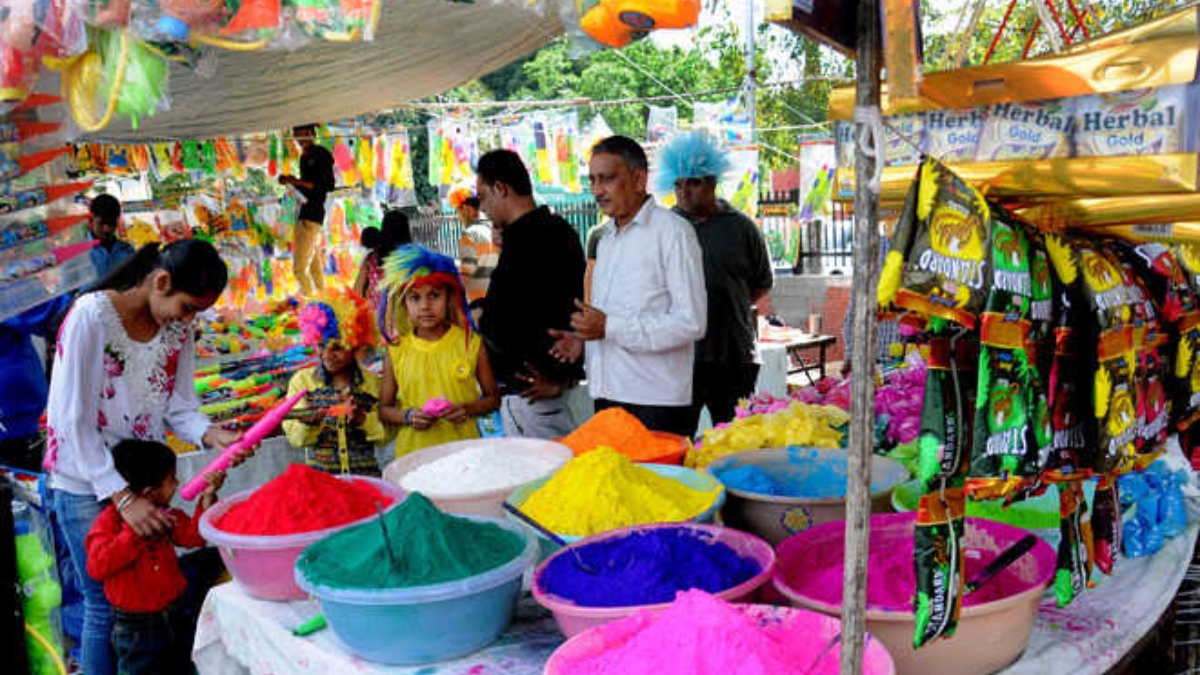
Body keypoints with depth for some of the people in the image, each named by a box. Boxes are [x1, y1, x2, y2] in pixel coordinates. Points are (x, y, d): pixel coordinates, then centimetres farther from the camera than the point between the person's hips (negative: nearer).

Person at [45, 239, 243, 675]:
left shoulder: (178, 327, -2)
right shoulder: (92, 315, -20)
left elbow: (179, 404, -1)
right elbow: (72, 420, -21)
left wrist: (212, 435, -23)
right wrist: (121, 496, -26)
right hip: (87, 483, -5)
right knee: (106, 605, 2)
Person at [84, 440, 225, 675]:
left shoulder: (165, 515, 3)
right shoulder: (110, 520, -15)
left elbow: (194, 536, -7)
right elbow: (98, 567, -26)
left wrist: (207, 497, -17)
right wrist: (135, 532, -30)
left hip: (175, 617, 6)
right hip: (135, 627, -6)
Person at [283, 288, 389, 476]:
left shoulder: (372, 381, 5)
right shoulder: (302, 380, 5)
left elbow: (384, 436, 4)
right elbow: (294, 438, 2)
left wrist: (363, 419, -12)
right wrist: (307, 423, -17)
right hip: (319, 474, 0)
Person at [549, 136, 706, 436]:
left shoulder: (673, 231, -7)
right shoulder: (608, 237, 19)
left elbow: (691, 322, -15)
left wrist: (609, 328, -17)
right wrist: (584, 338, 6)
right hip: (608, 395, 7)